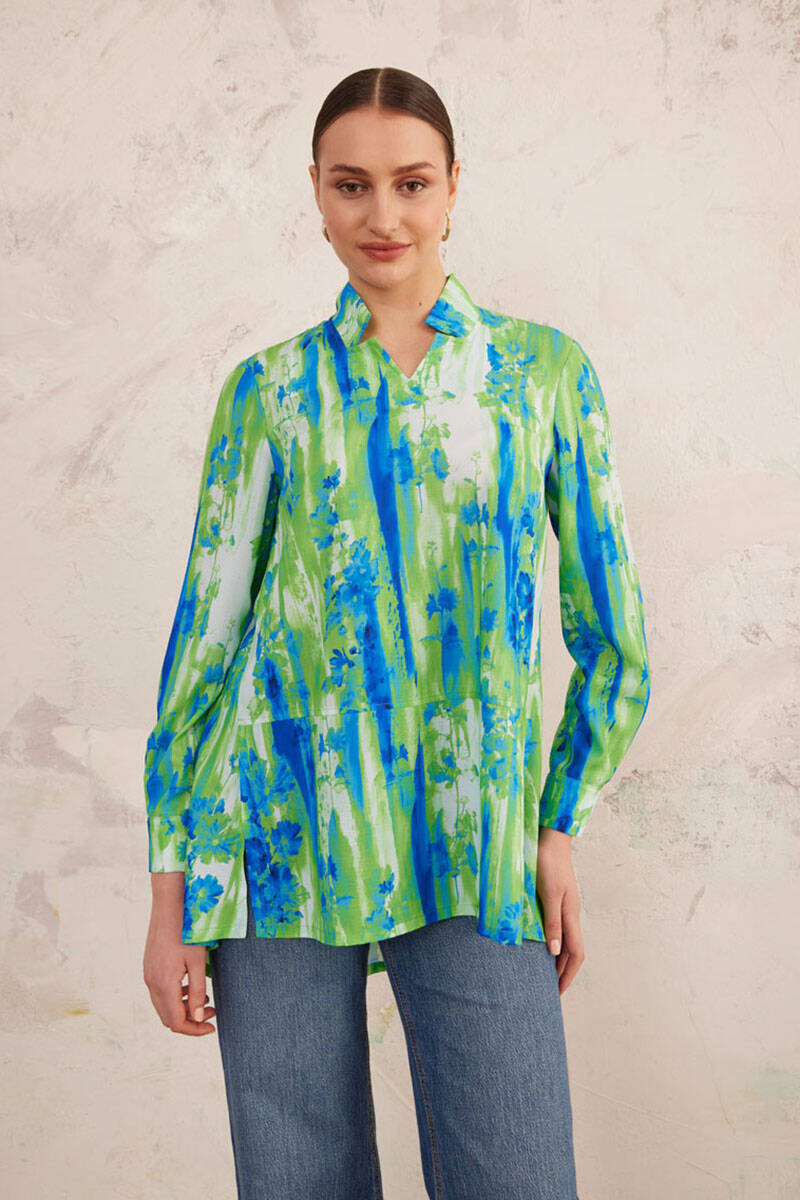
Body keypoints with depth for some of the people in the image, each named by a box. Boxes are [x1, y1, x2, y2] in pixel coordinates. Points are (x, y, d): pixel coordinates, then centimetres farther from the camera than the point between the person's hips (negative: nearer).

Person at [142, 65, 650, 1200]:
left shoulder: (547, 370, 7)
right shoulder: (270, 390, 8)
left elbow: (612, 633, 10)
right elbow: (207, 628, 6)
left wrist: (561, 826, 2)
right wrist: (171, 892, 2)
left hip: (476, 849, 0)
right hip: (277, 837, 1)